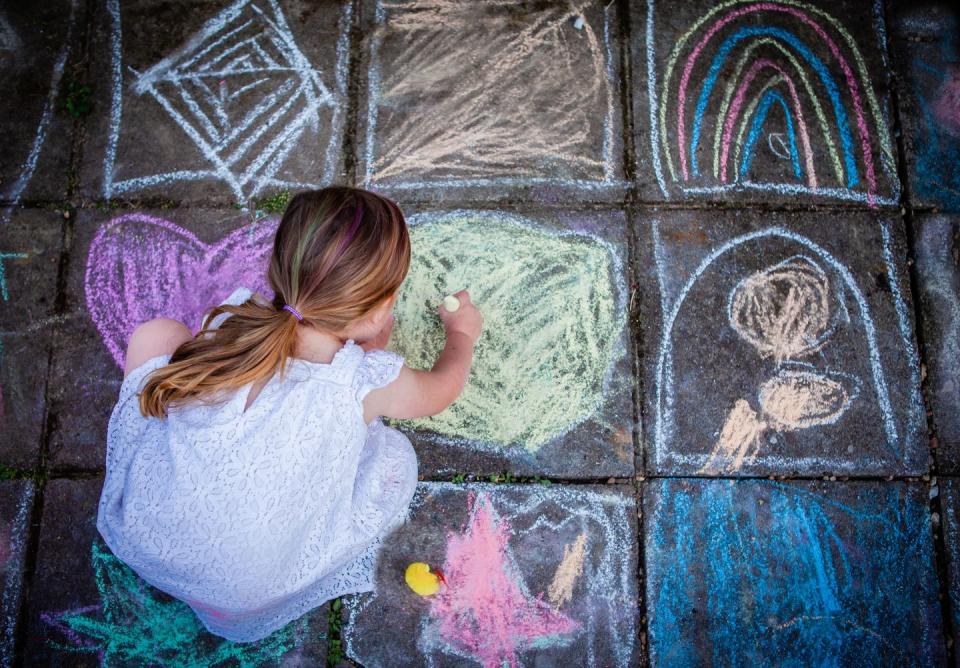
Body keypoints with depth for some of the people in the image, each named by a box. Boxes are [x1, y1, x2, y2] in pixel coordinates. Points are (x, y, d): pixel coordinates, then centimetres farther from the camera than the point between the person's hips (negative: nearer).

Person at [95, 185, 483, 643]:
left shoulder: (233, 317, -13)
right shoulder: (368, 384, -19)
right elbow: (442, 387, 5)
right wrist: (462, 333, 25)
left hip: (140, 536, 3)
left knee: (158, 333, 10)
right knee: (395, 456, 8)